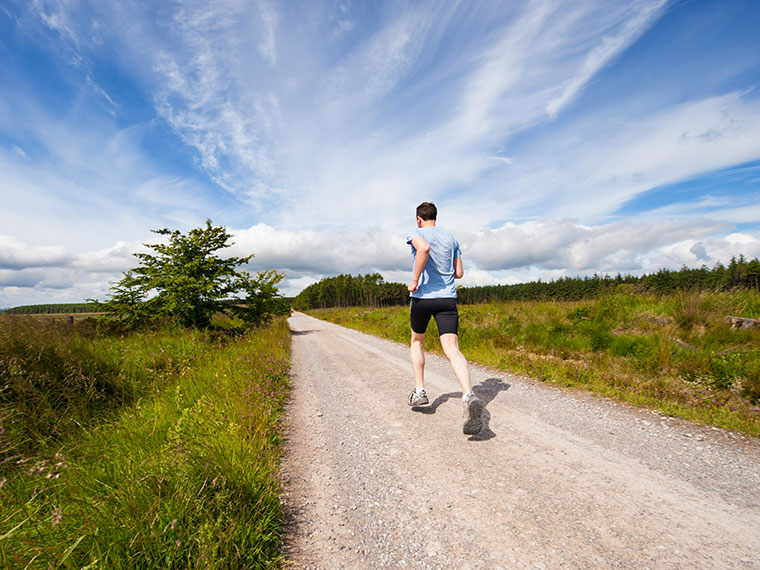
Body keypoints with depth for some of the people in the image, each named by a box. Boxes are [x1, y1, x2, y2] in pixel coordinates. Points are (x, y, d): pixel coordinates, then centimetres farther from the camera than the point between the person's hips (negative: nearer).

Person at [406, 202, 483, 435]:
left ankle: (419, 390, 20)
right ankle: (469, 396, -29)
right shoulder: (451, 238, 15)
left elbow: (424, 248, -26)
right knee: (452, 349, -8)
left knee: (417, 341, 20)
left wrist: (415, 279, -18)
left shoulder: (416, 234, 0)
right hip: (448, 298, 3)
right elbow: (459, 273, 14)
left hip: (422, 297, -3)